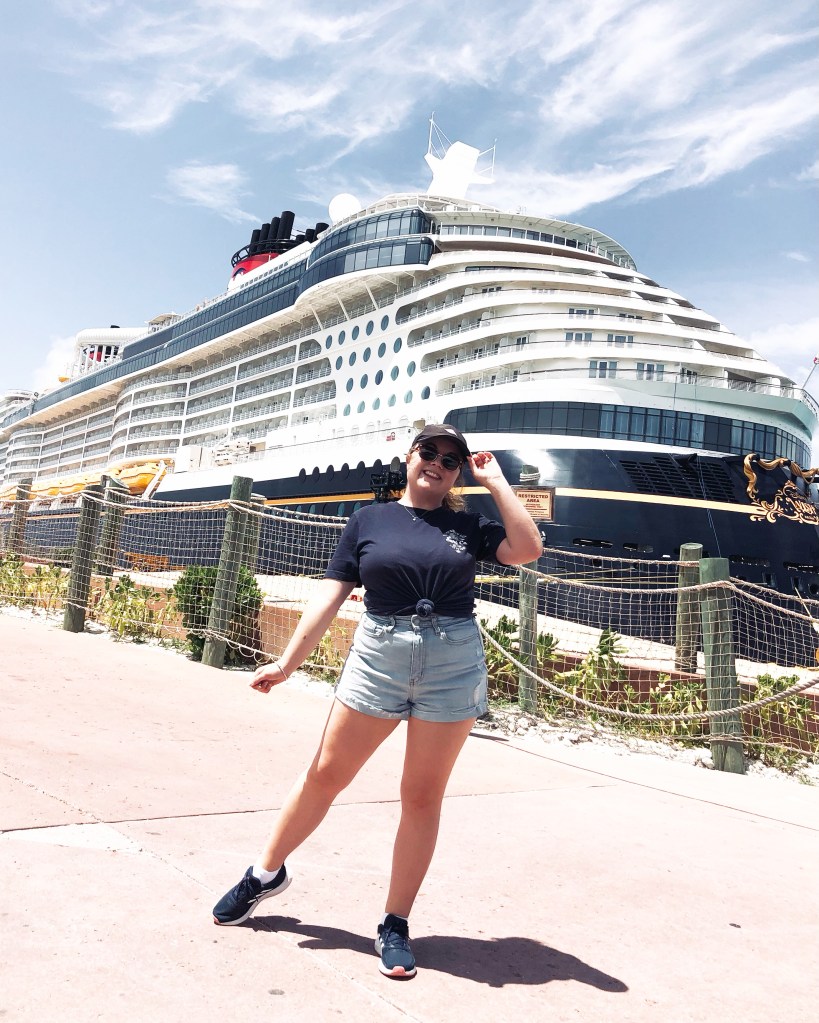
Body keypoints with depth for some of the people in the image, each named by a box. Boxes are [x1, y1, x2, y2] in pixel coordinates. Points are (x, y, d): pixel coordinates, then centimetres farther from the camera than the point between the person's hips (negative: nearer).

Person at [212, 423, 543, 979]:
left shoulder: (469, 526, 7)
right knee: (325, 775, 9)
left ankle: (395, 925, 22)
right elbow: (331, 596, 3)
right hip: (378, 656, 0)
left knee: (423, 796, 7)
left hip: (454, 665, 0)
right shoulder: (369, 520, 6)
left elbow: (528, 549, -9)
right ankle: (266, 874, 33)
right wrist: (288, 662, -2)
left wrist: (494, 481, -2)